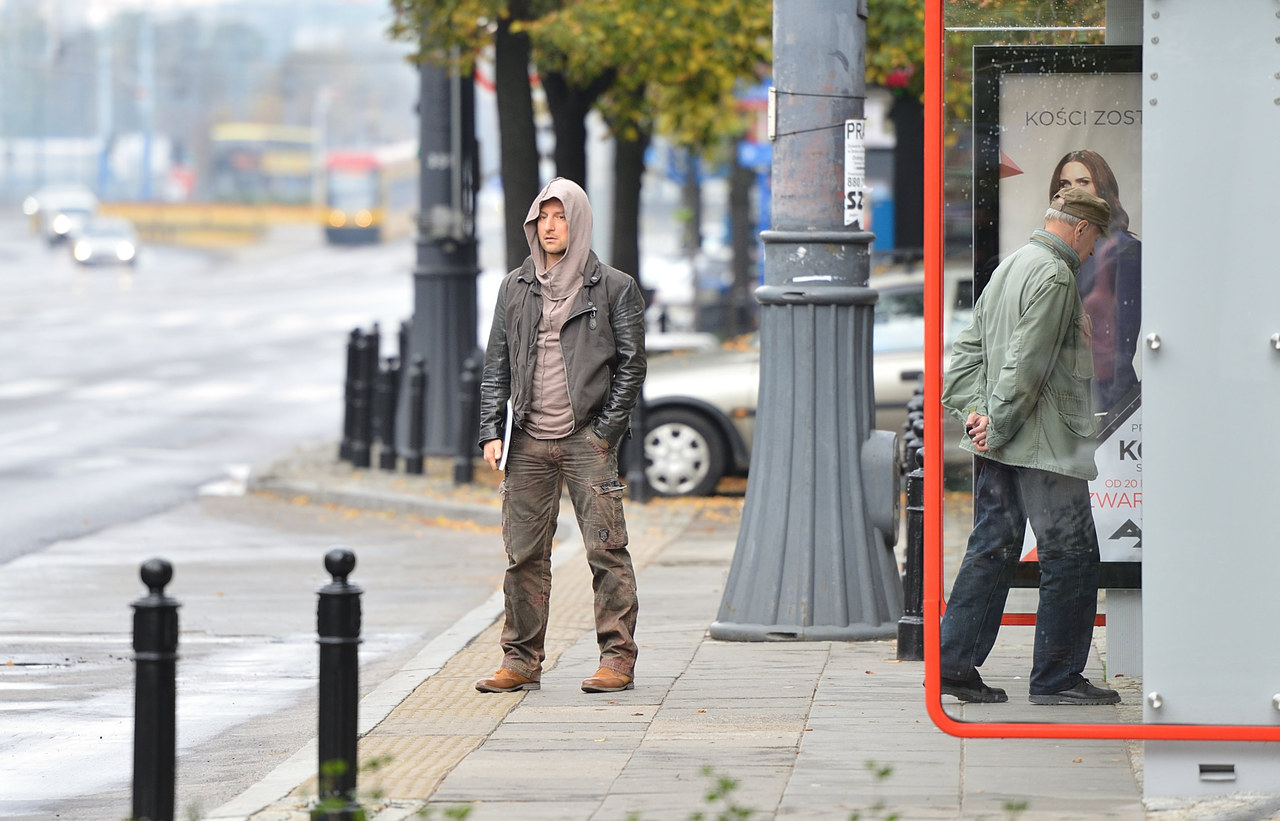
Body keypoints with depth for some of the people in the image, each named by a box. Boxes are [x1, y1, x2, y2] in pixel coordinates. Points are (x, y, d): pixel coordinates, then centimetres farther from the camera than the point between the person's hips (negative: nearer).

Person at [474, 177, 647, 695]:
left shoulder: (613, 288, 2)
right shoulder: (515, 288, 13)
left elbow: (631, 365, 1)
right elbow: (496, 366, 14)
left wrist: (605, 431, -6)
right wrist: (491, 433, 4)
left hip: (587, 439, -3)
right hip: (528, 440, 4)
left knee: (605, 547, -6)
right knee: (524, 553, 3)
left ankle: (617, 657, -3)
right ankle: (521, 660, 9)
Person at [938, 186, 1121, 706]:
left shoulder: (1009, 268, 17)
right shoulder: (1055, 276, -15)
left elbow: (968, 347, 16)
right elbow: (1026, 364, -20)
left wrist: (973, 409, 5)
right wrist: (998, 427, -15)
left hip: (999, 448, 10)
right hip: (1043, 447, -10)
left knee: (992, 549, 11)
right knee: (1071, 556, -2)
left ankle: (954, 664, 9)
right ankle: (1056, 678, 0)